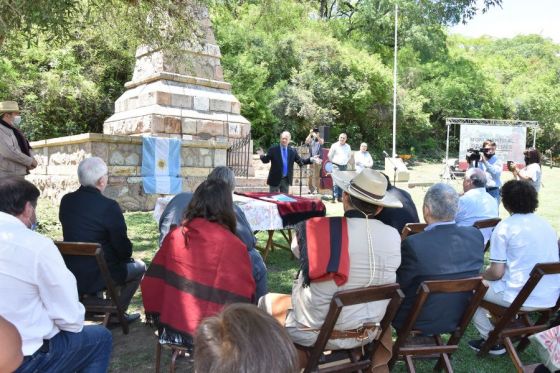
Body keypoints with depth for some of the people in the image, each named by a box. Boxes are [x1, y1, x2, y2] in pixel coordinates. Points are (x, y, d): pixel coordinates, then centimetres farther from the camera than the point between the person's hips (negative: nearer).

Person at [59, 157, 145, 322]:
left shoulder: (66, 201, -2)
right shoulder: (109, 206, -21)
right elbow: (124, 249, -15)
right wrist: (126, 254, 9)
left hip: (69, 274, 7)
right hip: (96, 277, -7)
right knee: (139, 267, 15)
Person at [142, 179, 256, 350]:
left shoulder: (175, 235, -3)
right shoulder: (233, 246, -16)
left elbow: (151, 283, 5)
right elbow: (244, 297, -9)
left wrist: (157, 314, 19)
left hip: (170, 328, 5)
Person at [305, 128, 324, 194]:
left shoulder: (321, 140, 7)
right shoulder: (311, 140, 10)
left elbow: (321, 142, -15)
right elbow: (306, 142, -10)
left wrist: (317, 136, -29)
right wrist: (310, 134, -19)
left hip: (318, 160, -1)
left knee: (317, 176, 0)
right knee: (310, 175, 1)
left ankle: (316, 189, 4)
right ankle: (310, 189, 10)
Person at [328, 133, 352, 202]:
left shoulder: (348, 147, 10)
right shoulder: (334, 146, -4)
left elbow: (349, 155, 25)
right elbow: (330, 155, 3)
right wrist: (333, 162, 8)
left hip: (344, 166, 5)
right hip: (336, 166, -5)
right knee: (336, 181, -12)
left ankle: (340, 197, 14)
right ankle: (335, 197, -13)